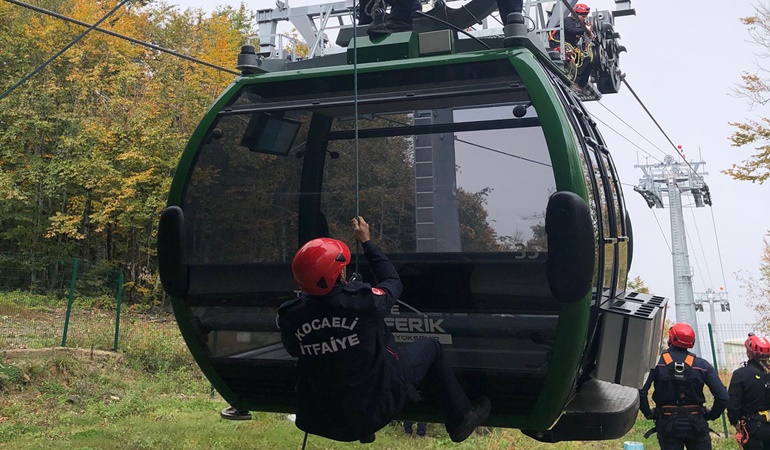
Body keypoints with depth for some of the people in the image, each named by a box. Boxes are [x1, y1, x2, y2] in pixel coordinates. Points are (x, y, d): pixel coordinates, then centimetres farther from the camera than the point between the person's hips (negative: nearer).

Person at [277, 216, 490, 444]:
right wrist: (366, 241, 5)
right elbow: (392, 281, -5)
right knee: (430, 347, 16)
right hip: (377, 405, -3)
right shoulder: (362, 301, -28)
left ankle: (363, 431, 46)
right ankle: (461, 418, 31)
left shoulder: (290, 317, -18)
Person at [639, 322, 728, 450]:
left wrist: (648, 413, -4)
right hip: (696, 424, 1)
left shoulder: (656, 362, -8)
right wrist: (710, 415, 7)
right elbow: (722, 396, -7)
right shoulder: (702, 365, -2)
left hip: (667, 424, -1)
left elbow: (640, 391, -18)